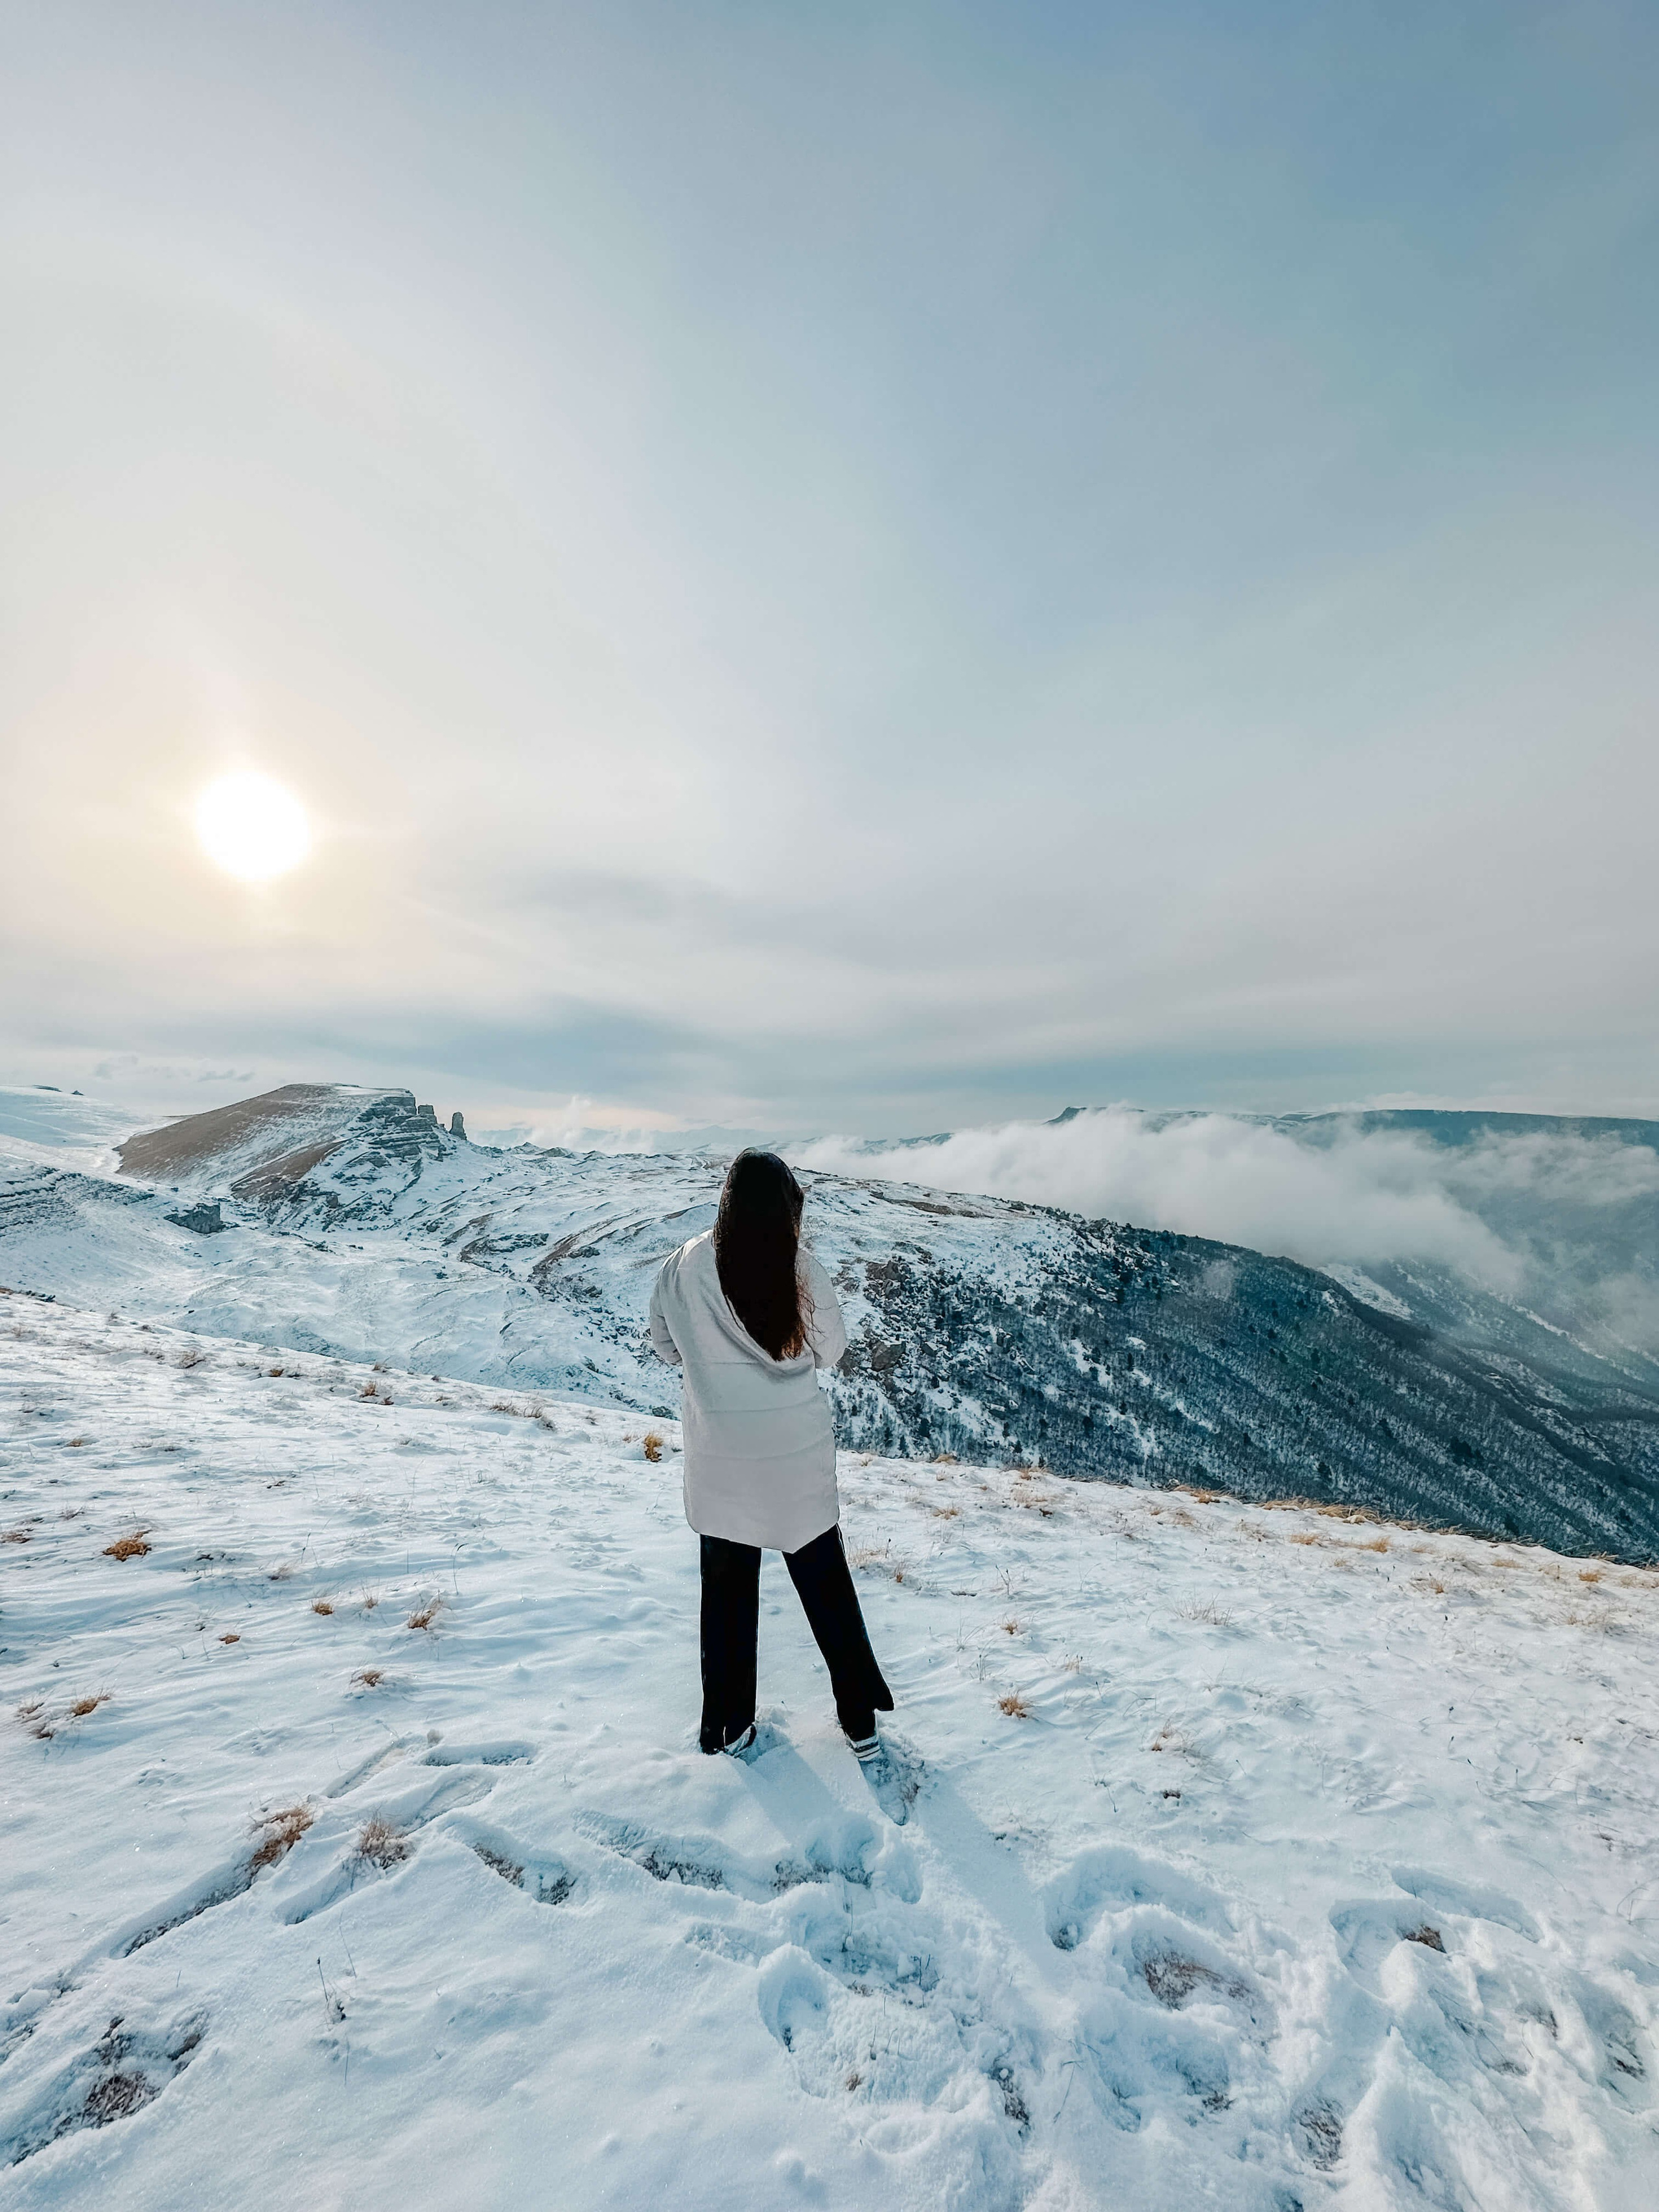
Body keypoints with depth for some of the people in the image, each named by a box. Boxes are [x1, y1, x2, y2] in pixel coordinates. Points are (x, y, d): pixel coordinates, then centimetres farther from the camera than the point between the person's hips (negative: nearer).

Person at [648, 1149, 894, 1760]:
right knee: (826, 1585, 20)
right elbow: (831, 1348, -6)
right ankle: (861, 1722, 34)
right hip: (798, 1457, -1)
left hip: (719, 1463, 1)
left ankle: (729, 1725, 37)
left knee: (727, 1589, 22)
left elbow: (667, 1348, 1)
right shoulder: (800, 1267, -18)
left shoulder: (683, 1269, -14)